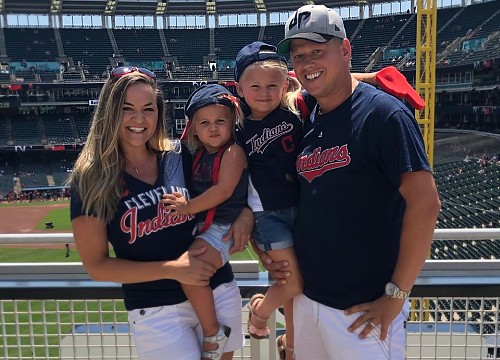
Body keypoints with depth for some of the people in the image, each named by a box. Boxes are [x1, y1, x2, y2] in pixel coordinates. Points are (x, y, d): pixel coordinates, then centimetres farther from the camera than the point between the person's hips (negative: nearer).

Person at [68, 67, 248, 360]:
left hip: (220, 293, 3)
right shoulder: (91, 179, -10)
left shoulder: (181, 157, -5)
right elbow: (97, 265, -9)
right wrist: (172, 269, -18)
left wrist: (245, 213, -11)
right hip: (156, 312, -3)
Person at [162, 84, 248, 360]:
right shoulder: (200, 155, 14)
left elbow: (223, 191, -21)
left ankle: (213, 333, -5)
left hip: (222, 228, -9)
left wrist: (189, 207, -20)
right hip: (200, 226, 9)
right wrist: (182, 200, 4)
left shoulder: (233, 152, -11)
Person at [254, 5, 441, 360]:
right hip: (306, 296, 7)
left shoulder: (382, 113, -14)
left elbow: (425, 203, -20)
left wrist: (396, 295, -18)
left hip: (363, 308, -7)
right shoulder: (306, 120, 7)